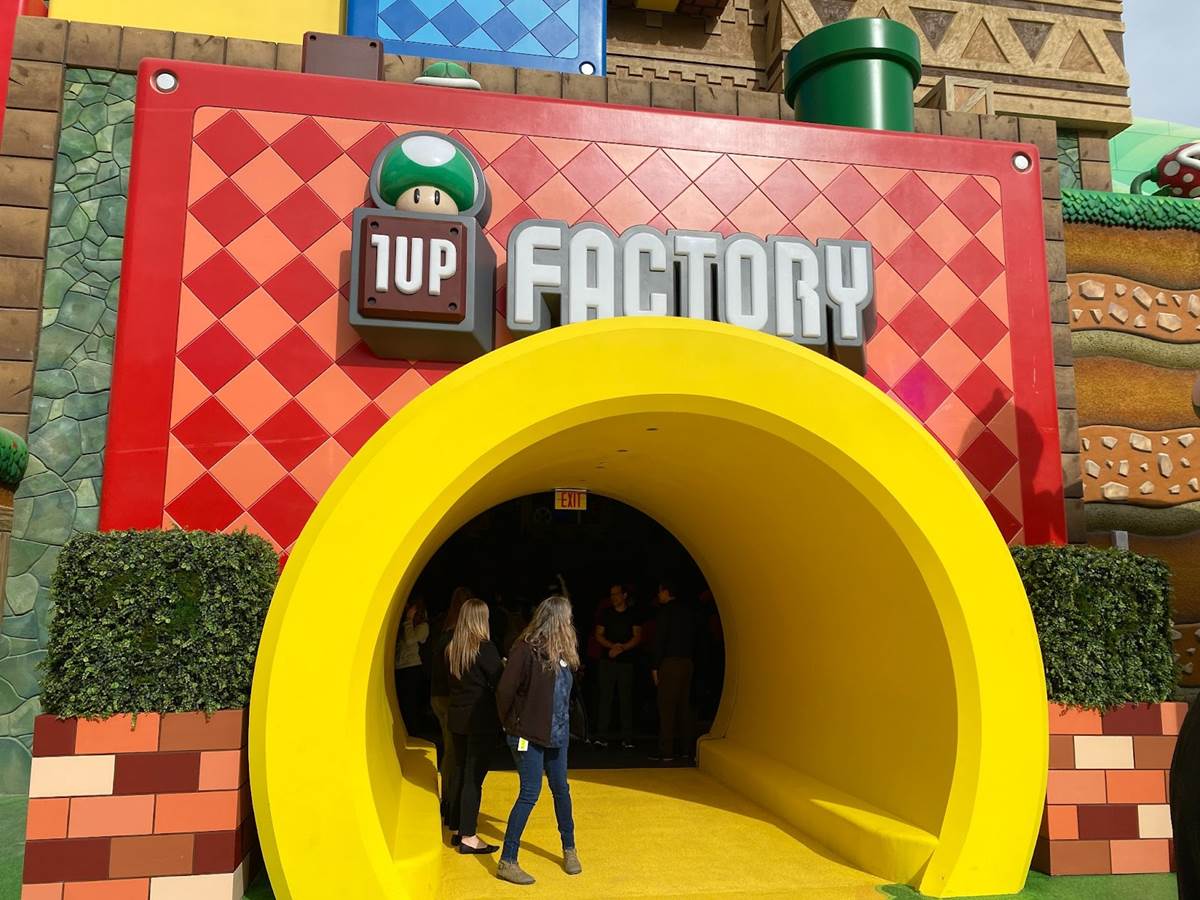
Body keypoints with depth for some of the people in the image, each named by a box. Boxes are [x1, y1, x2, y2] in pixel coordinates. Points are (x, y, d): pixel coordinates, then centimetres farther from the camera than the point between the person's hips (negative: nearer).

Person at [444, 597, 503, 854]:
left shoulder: (451, 648, 3)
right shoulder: (485, 648, -16)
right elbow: (500, 682, -13)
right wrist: (504, 666, 6)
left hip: (457, 718, 7)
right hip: (481, 719, -7)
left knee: (459, 772, 16)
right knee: (474, 777, -1)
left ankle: (456, 829, 25)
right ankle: (468, 837, 3)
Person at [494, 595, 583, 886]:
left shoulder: (562, 651, 4)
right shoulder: (527, 649, -19)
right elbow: (505, 691, -19)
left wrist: (564, 724, 7)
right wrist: (510, 725, -6)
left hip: (557, 735, 7)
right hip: (529, 735, -7)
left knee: (561, 790, 16)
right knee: (530, 794, -4)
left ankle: (569, 850, 33)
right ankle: (507, 862, 7)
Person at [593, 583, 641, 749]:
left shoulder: (633, 614, 6)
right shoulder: (605, 613, 10)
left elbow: (637, 637, 2)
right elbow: (599, 635, 7)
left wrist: (622, 648, -14)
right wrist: (612, 646, -11)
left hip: (626, 660, -1)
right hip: (607, 660, 1)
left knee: (626, 699, -1)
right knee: (605, 697, -3)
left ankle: (627, 738, 3)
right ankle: (603, 736, -2)